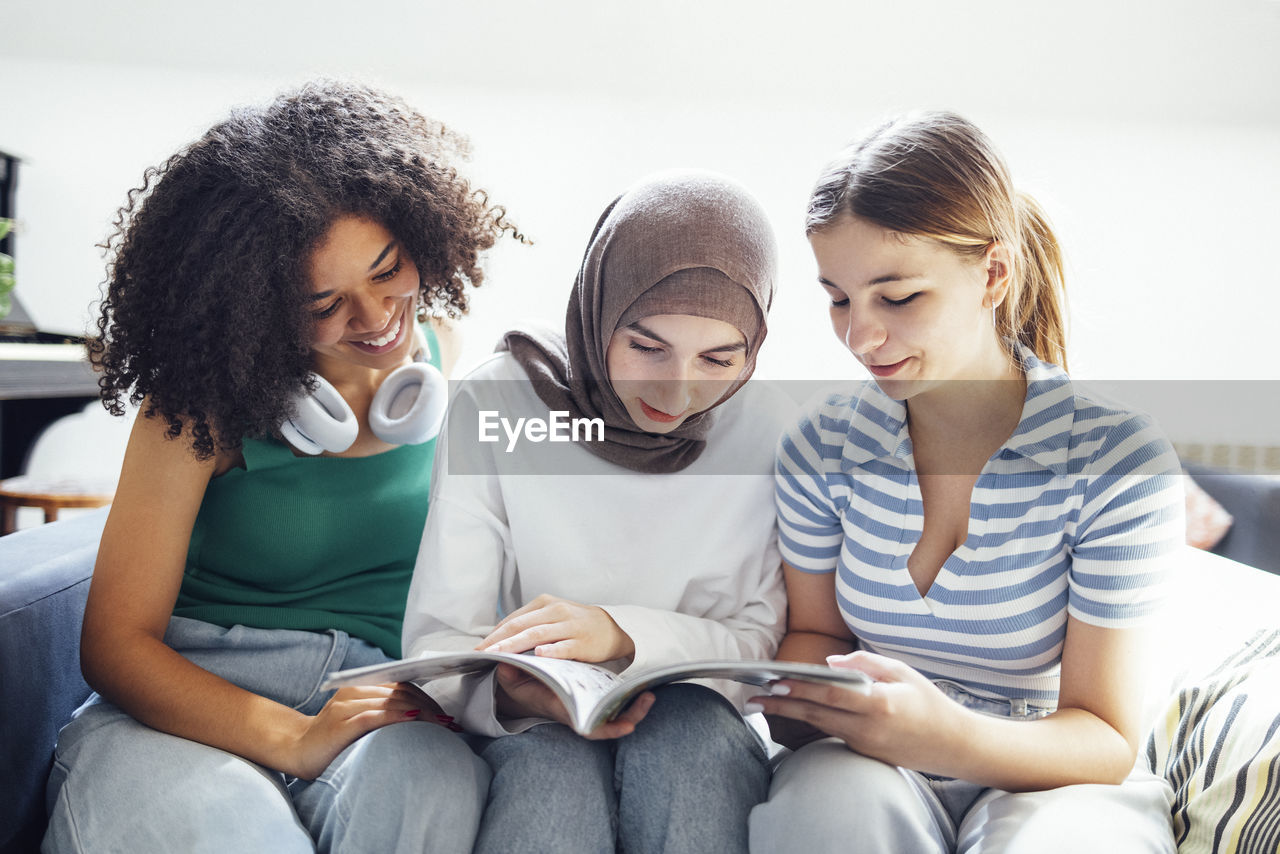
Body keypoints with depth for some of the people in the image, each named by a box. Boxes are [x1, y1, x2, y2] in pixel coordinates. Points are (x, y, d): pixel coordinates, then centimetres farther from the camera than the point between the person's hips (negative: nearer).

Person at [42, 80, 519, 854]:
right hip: (192, 700, -1)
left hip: (397, 710, 2)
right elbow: (115, 643, -8)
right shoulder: (204, 396, -5)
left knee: (421, 787, -34)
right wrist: (295, 739, -23)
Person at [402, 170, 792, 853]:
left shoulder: (769, 430, -7)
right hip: (537, 737, -2)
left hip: (700, 729, 2)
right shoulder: (497, 401, -10)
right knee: (555, 769, -33)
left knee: (685, 725, -31)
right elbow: (438, 641, -9)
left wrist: (626, 635, -25)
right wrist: (510, 692, -33)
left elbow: (768, 643, -6)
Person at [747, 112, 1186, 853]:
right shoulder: (821, 450, -5)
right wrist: (804, 695, -18)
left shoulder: (1118, 458, -14)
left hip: (1057, 781, 0)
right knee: (827, 793, -34)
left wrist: (948, 736, -35)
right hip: (873, 771, 1)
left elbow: (1106, 742, -13)